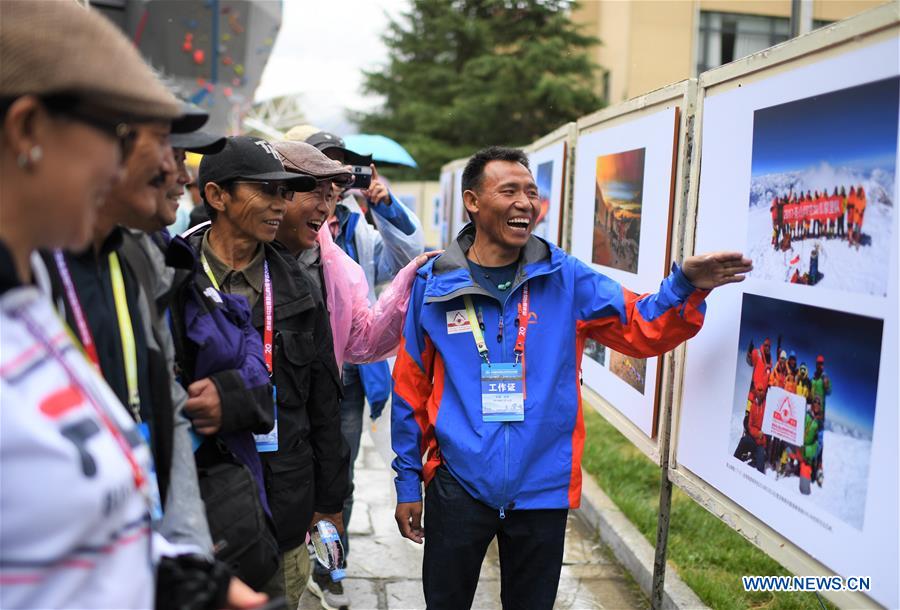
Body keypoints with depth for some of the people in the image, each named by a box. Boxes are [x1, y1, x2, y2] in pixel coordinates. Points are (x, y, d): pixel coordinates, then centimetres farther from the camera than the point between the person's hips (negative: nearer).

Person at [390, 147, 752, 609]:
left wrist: (687, 286, -23)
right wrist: (408, 483, 3)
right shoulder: (434, 285, -6)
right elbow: (411, 392, 0)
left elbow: (642, 329, -3)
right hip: (457, 485, -1)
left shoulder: (566, 278, -4)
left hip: (543, 488, 1)